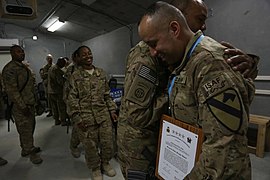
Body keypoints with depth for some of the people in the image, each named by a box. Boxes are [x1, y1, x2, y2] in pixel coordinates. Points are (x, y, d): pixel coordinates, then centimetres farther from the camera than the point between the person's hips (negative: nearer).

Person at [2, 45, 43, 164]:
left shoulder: (24, 67, 14)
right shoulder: (10, 68, -15)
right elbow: (12, 89, -20)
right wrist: (23, 106, -21)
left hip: (30, 103, 9)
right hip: (20, 106, -9)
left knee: (30, 127, 18)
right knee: (25, 130, 1)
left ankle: (26, 148, 34)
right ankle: (31, 152, 15)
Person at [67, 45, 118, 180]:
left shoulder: (101, 73, 7)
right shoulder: (75, 76, -3)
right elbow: (71, 99, -4)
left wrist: (112, 110, 9)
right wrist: (77, 119, -8)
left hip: (104, 116, 4)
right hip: (86, 118, -3)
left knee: (107, 142, 11)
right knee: (90, 145, 10)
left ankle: (105, 163, 39)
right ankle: (95, 169, 36)